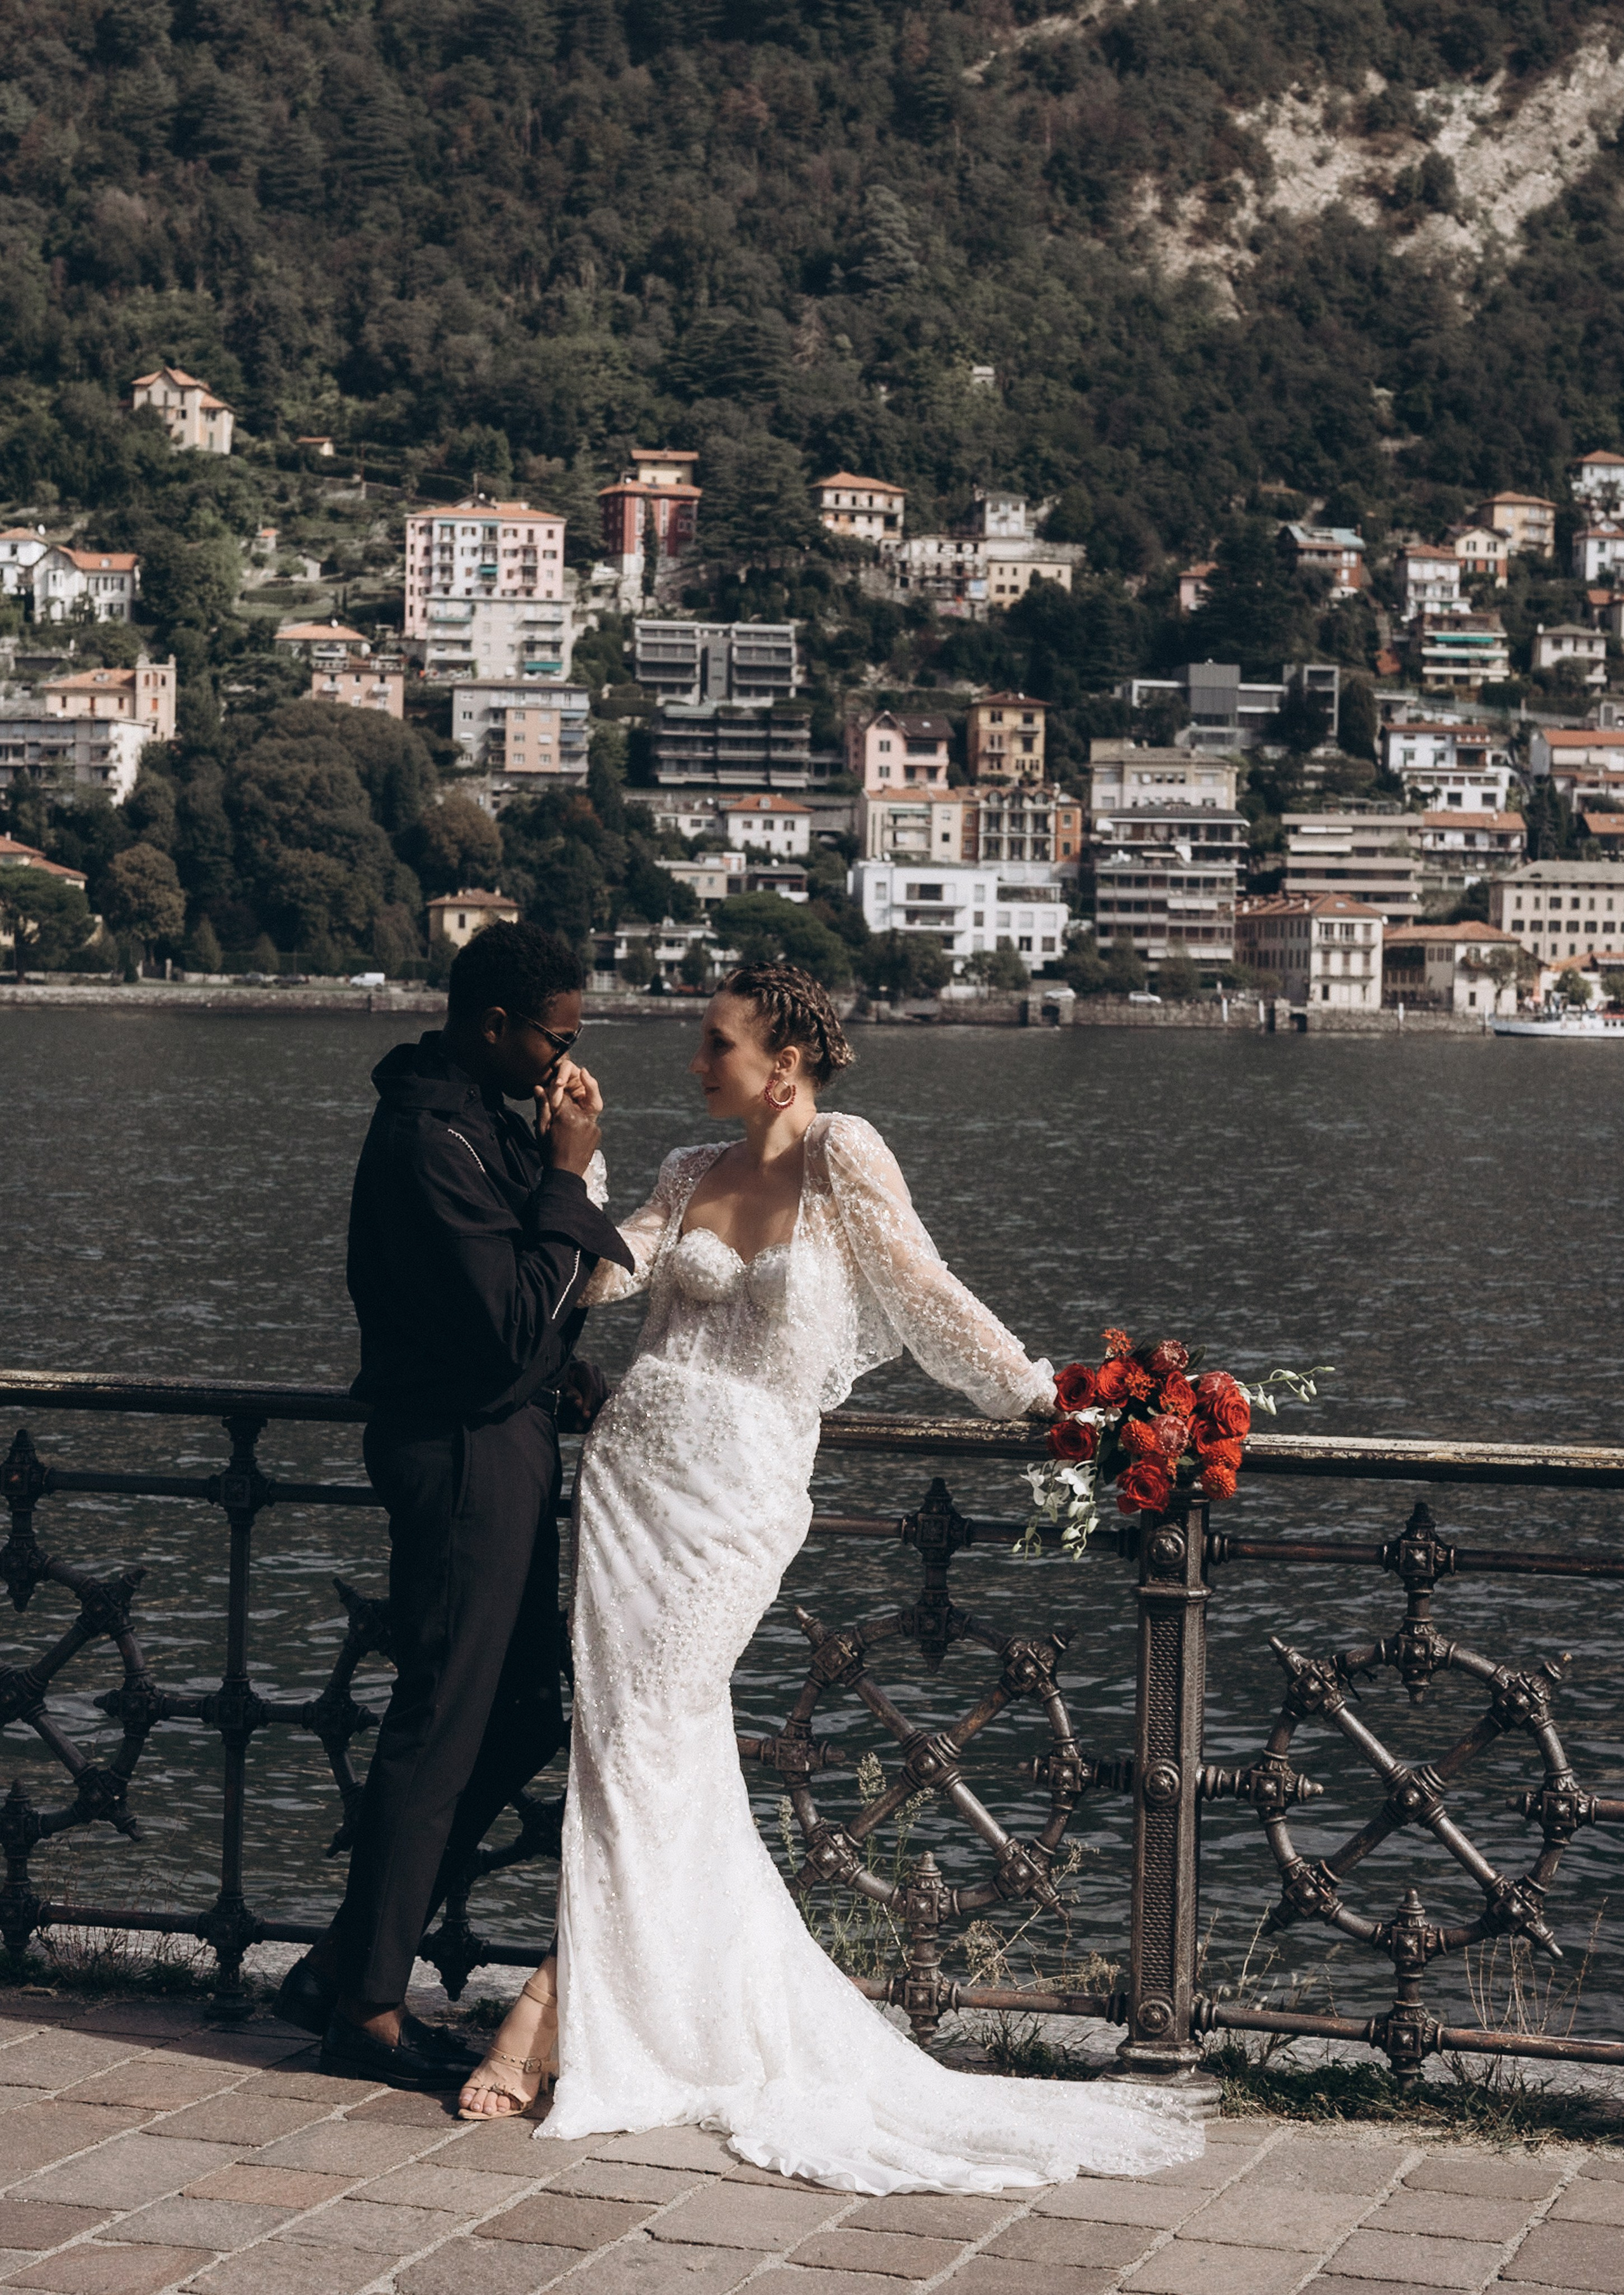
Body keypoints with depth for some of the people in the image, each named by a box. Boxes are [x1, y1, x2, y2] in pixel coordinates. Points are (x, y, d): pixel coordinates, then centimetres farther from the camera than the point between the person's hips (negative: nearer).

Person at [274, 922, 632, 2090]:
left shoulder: (484, 1116, 13)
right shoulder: (430, 1141, -20)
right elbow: (513, 1326, -23)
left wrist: (570, 1369, 5)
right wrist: (567, 1178, -17)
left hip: (502, 1444, 10)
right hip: (466, 1455, -10)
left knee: (520, 1720, 14)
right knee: (445, 1729, -2)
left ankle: (346, 1965, 21)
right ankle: (370, 2008, 10)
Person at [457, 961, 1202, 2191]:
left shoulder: (844, 1156, -4)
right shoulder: (690, 1174, 13)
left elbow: (926, 1292, 0)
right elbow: (601, 1273, 5)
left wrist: (1041, 1391, 1)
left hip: (739, 1494, -5)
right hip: (634, 1464, 6)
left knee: (643, 1743, -4)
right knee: (624, 1734, 4)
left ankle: (557, 2014, 5)